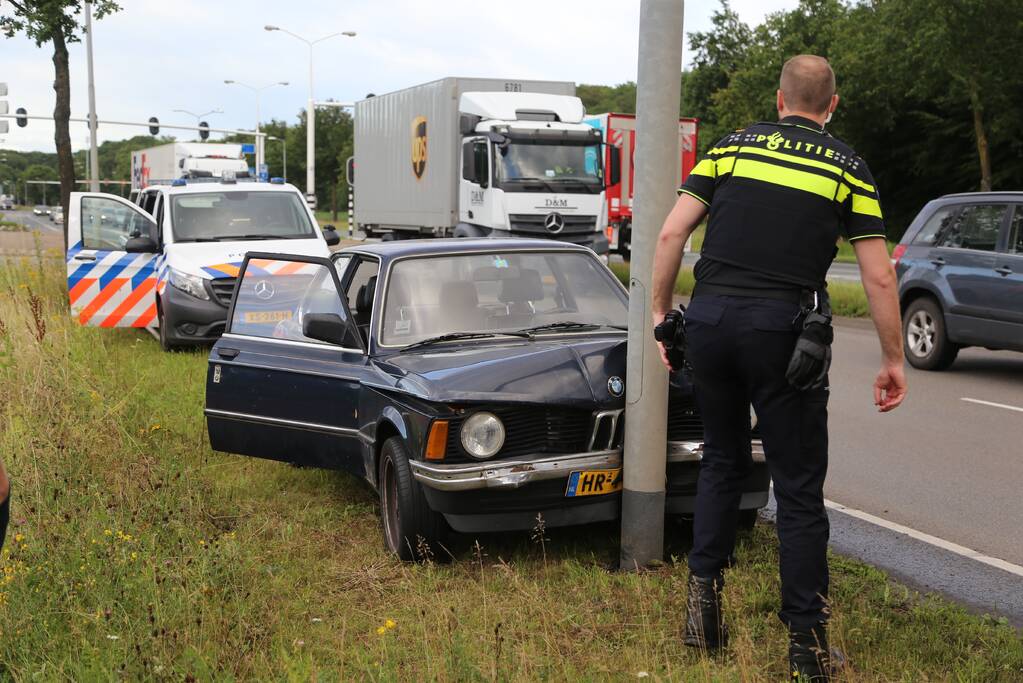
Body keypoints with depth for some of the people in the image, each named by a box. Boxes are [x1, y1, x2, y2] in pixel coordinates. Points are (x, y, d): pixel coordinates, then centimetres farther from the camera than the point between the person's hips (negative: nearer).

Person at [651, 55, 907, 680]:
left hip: (709, 320, 3)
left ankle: (704, 595, 17)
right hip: (783, 330, -3)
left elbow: (672, 234, 4)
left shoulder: (731, 148, 11)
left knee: (723, 461, 22)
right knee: (799, 488, 5)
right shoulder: (847, 168, 5)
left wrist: (661, 313, 12)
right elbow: (879, 278, 1)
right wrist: (893, 360, 8)